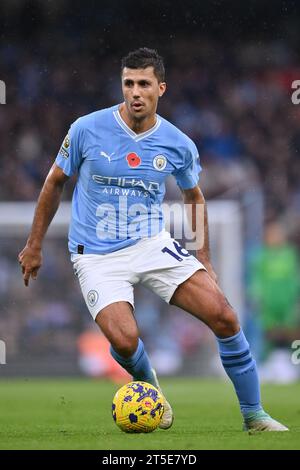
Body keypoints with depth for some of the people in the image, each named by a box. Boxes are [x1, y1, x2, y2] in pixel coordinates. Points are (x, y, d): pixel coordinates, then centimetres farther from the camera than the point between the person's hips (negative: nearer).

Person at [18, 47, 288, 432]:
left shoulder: (179, 145, -4)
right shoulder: (87, 130, -11)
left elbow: (194, 197, 15)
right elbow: (55, 183, 4)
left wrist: (204, 260, 14)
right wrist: (34, 246, 9)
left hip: (153, 245, 2)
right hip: (96, 256, -2)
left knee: (224, 316, -13)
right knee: (124, 339, -25)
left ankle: (253, 416, 3)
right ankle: (148, 386, 12)